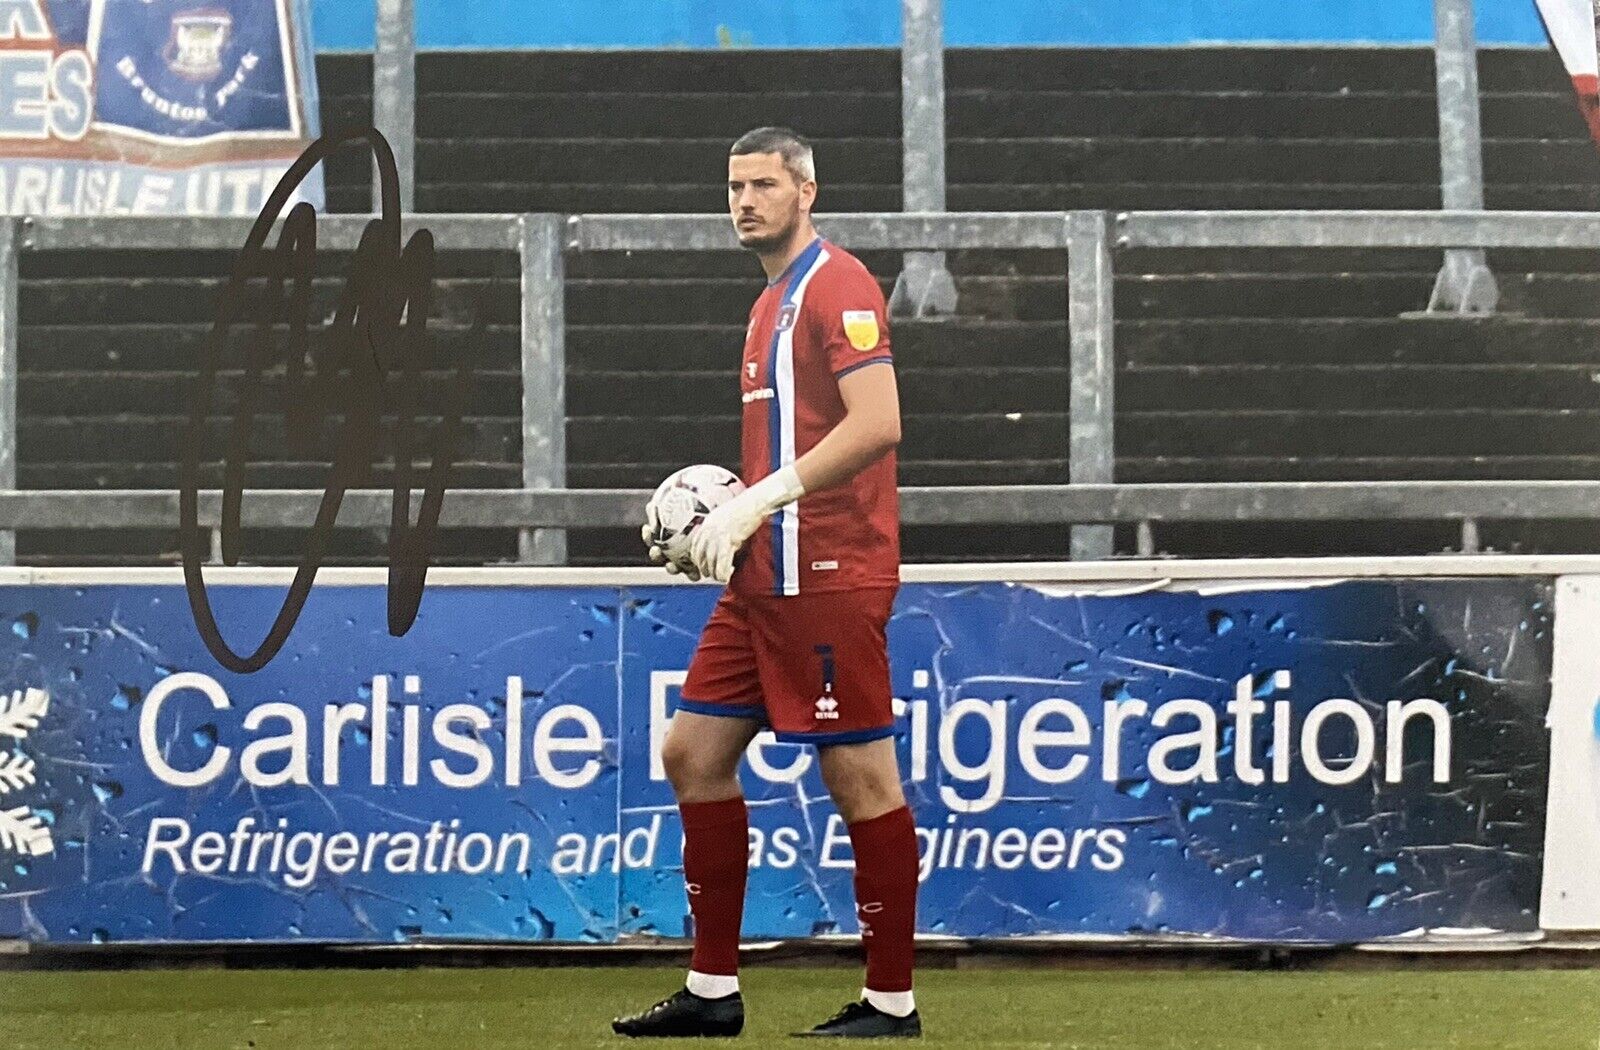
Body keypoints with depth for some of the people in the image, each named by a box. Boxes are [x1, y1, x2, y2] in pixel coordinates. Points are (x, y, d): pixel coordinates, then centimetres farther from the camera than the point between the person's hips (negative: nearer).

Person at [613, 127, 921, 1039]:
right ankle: (714, 991, 14)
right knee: (695, 752, 9)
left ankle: (892, 1002, 2)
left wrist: (757, 501, -22)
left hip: (831, 577, -10)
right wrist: (720, 518, 11)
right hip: (765, 578, 10)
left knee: (860, 777, -5)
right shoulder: (772, 304, 19)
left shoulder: (837, 286, -10)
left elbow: (876, 424, -22)